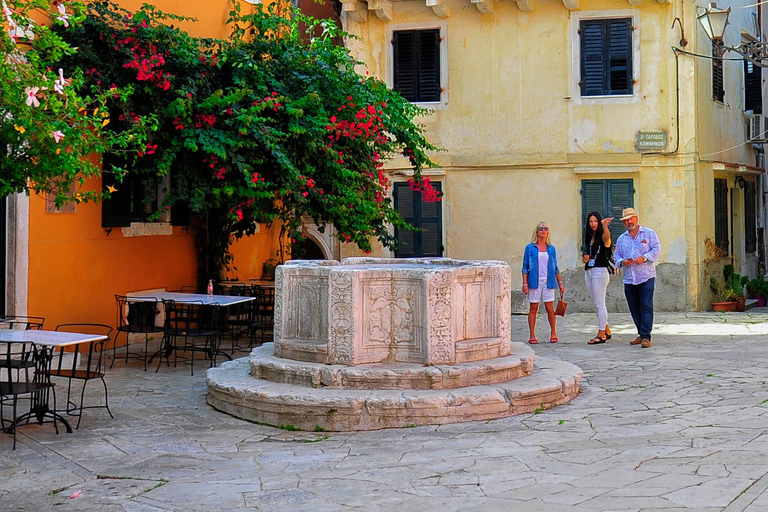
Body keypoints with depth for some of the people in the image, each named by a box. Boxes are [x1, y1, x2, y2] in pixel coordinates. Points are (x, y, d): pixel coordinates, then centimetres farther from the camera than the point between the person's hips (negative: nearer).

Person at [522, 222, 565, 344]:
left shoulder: (551, 249, 10)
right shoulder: (530, 248, 4)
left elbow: (555, 268, 15)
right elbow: (525, 267, 2)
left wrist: (560, 283, 12)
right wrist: (525, 284, -6)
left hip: (548, 282, 2)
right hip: (534, 282, -1)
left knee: (550, 309, -1)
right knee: (533, 309, 1)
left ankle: (553, 333, 13)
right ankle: (532, 336, 6)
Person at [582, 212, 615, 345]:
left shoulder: (602, 235, -7)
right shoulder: (589, 237, 16)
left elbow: (607, 236, -33)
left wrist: (605, 225, -54)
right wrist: (585, 258, 3)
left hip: (600, 270, -8)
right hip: (588, 271, 8)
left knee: (599, 304, -8)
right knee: (596, 304, 12)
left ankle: (601, 335, -7)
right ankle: (607, 331, 22)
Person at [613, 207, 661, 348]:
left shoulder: (649, 233, 5)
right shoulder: (621, 239, 17)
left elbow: (656, 249, -3)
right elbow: (616, 256, 15)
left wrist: (644, 258, -18)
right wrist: (622, 262, -6)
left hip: (646, 277, -4)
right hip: (629, 279, 5)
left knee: (646, 307, -11)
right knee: (634, 309, 7)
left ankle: (646, 337, -14)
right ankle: (641, 335, 17)